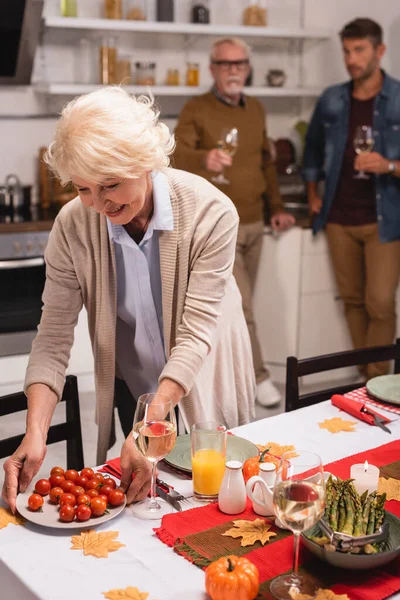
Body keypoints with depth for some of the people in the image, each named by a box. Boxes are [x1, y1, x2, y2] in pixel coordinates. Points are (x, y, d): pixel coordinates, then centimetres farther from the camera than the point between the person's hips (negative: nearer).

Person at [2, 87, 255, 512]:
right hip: (131, 390, 2)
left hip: (202, 389, -1)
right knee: (143, 505, 19)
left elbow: (196, 334, -29)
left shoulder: (210, 213, -28)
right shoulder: (73, 225, -21)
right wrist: (35, 435, -30)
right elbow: (53, 338, -18)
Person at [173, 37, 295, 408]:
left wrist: (277, 207, 15)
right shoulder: (196, 110, -8)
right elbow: (177, 155, -23)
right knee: (240, 305, -6)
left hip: (254, 223, 7)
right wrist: (204, 159, -45)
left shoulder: (255, 109, 12)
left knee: (238, 305, 14)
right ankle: (258, 377, 7)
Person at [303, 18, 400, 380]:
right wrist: (313, 194, 15)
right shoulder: (331, 100, 6)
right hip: (338, 219, 4)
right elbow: (313, 148, 21)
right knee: (352, 300, 10)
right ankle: (365, 376, 23)